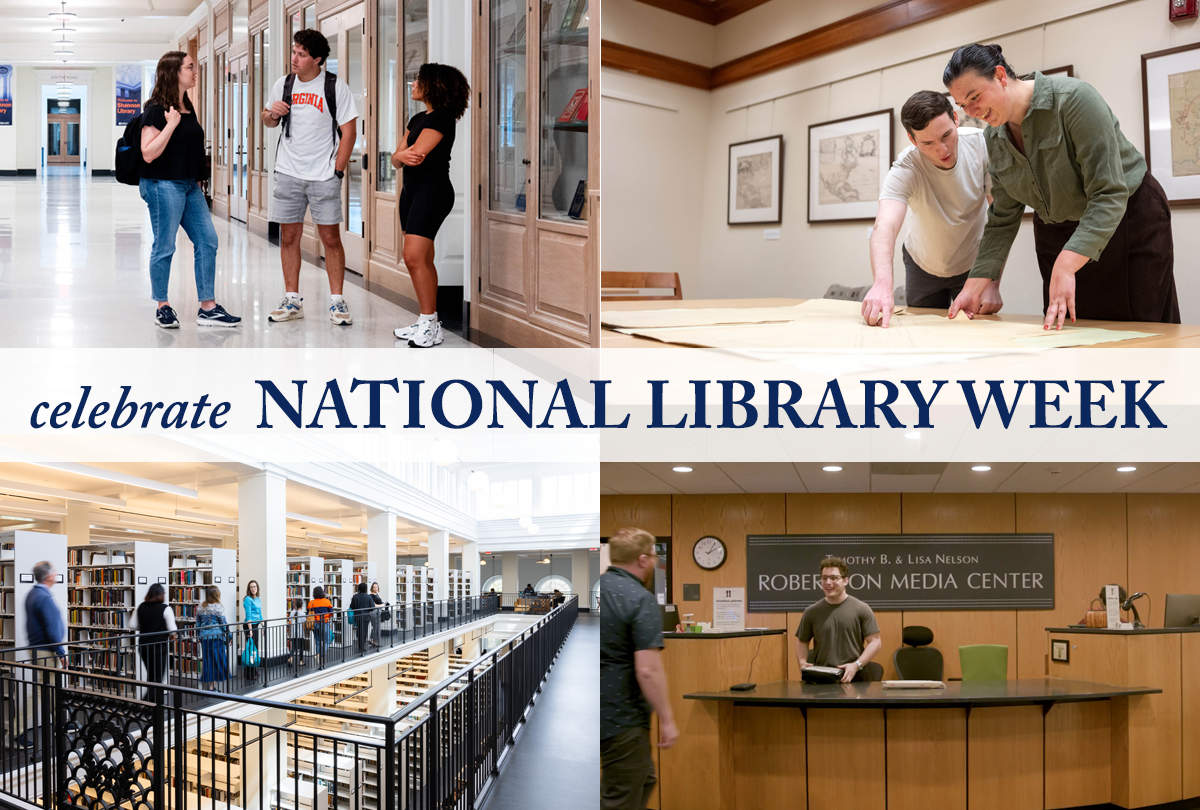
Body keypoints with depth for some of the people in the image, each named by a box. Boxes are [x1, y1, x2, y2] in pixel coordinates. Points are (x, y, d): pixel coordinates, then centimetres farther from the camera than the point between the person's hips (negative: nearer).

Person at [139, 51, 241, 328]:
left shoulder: (188, 108, 13)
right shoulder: (156, 110, -12)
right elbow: (148, 154, -19)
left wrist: (198, 180, 22)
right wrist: (171, 124, -21)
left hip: (189, 185, 9)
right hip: (163, 184, -9)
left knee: (207, 241, 4)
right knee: (165, 246, -1)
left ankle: (208, 308, 9)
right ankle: (162, 308, 11)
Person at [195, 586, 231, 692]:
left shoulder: (201, 607, 6)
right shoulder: (218, 607, -10)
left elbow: (198, 624, 11)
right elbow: (223, 623, -7)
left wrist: (199, 637, 20)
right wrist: (228, 637, 3)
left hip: (204, 638, 5)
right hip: (216, 637, -5)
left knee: (207, 661, 11)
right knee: (217, 661, 2)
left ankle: (205, 686, 12)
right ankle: (212, 686, 0)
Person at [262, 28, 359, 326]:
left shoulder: (335, 87, -4)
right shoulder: (282, 84, 7)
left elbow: (349, 131, -3)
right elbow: (267, 120, 22)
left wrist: (337, 171, -9)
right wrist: (271, 114, -3)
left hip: (324, 176, -3)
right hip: (288, 173, 4)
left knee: (331, 237, -3)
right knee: (289, 236, 4)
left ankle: (336, 302, 6)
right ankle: (292, 301, 13)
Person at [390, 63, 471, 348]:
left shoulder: (441, 119, -12)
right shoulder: (417, 119, 16)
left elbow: (417, 154, -21)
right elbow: (396, 158, 9)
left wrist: (405, 154, -1)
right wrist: (401, 156, -13)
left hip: (433, 191, -10)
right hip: (411, 190, 10)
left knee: (414, 257, -18)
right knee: (423, 260, 10)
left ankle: (430, 325, -15)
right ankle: (428, 322, 14)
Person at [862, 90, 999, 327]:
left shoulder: (981, 144, -25)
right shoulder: (905, 170, -29)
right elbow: (885, 226, -47)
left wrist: (992, 284, -30)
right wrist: (882, 283, -66)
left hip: (974, 263, 0)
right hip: (923, 268, 0)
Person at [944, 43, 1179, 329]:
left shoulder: (1074, 99, -25)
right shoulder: (994, 140, -3)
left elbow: (1108, 195, -30)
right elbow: (1002, 220, 3)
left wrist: (1065, 266, -40)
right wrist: (974, 287, -9)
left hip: (1126, 218, -6)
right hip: (1057, 234, 6)